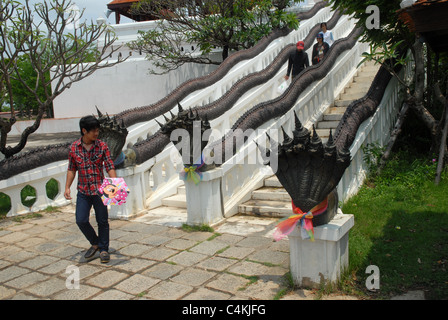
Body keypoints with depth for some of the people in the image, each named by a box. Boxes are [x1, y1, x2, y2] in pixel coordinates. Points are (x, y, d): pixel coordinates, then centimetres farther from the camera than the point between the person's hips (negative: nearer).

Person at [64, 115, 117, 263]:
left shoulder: (102, 146, -5)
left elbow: (110, 167, -6)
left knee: (102, 221, 6)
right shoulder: (74, 148, -1)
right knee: (81, 220, -1)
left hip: (99, 190, -1)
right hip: (83, 191, 2)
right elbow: (72, 169, 7)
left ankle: (104, 249, 23)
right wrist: (67, 187, 0)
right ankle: (95, 243, 25)